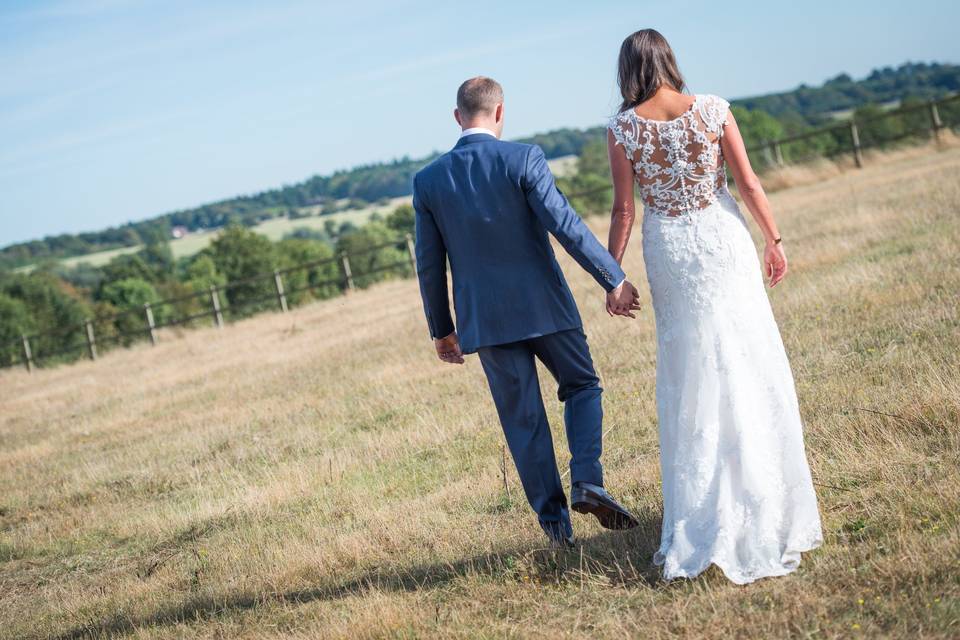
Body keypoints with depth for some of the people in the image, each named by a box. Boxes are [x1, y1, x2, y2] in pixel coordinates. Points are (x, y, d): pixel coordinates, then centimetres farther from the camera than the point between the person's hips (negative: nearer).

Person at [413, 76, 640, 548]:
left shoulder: (428, 180, 1)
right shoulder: (523, 159, -9)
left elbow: (430, 265, 5)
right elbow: (565, 225, -17)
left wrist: (441, 329, 15)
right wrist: (614, 280, -13)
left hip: (484, 319, 2)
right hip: (543, 305, -2)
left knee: (523, 420, 10)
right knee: (581, 387, 18)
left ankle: (554, 521, 12)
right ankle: (587, 481, -2)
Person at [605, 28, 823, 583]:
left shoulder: (623, 128, -6)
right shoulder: (713, 109, -6)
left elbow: (624, 211, -5)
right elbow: (748, 183, -3)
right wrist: (774, 240, 7)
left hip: (670, 256, 1)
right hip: (724, 244, -1)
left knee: (691, 380, 10)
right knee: (750, 369, 9)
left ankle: (702, 520, 14)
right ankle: (768, 501, 15)